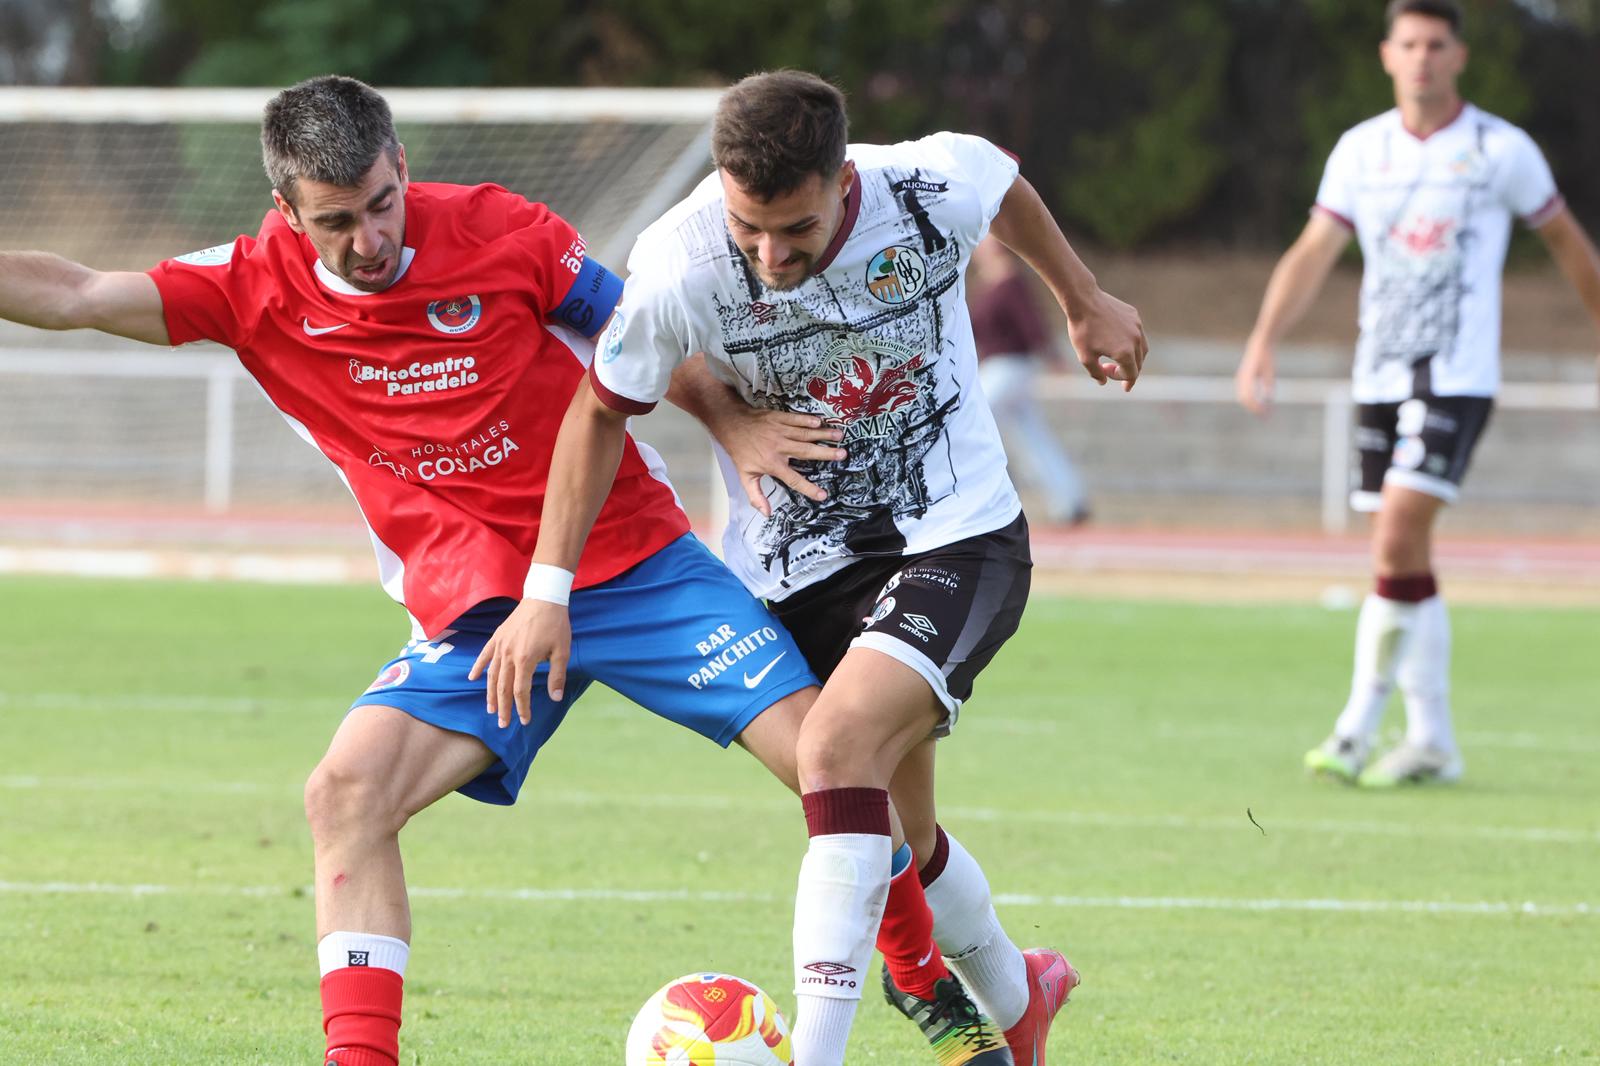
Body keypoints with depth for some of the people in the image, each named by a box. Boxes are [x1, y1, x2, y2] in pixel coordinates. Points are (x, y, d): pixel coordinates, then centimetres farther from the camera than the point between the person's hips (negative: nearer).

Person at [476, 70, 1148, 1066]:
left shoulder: (938, 186, -21)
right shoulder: (678, 271, -23)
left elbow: (1007, 189, 6)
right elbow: (602, 409, -5)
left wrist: (1086, 300, 22)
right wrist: (547, 593, -4)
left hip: (957, 536, -2)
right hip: (796, 571, 2)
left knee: (840, 747, -27)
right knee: (899, 839, 11)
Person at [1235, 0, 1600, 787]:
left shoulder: (1502, 151, -2)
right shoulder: (1361, 150, 7)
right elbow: (1313, 252, 5)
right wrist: (1265, 340, -7)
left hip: (1457, 376, -5)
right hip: (1379, 377, 5)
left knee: (1397, 539, -17)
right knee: (1404, 560, 7)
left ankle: (1358, 728, -13)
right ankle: (1431, 739, 15)